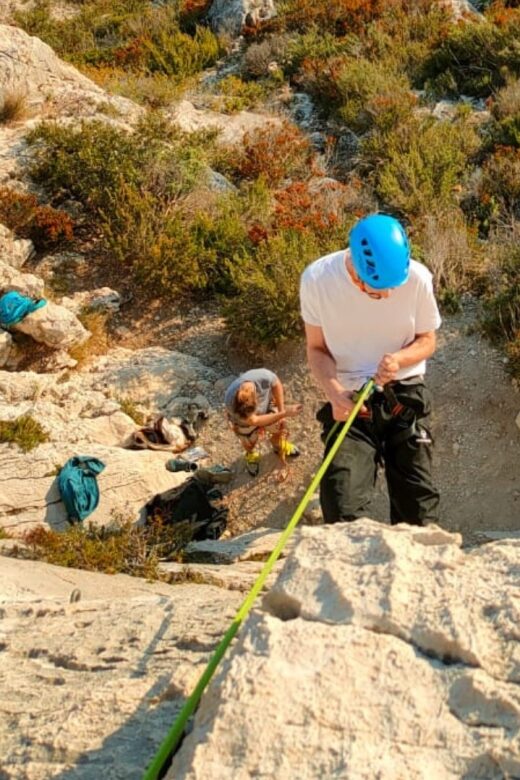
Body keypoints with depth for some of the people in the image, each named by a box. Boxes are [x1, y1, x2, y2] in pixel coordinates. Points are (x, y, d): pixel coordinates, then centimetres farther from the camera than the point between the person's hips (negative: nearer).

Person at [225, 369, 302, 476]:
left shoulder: (263, 376, -44)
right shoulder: (231, 402, -46)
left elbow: (276, 384, -18)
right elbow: (254, 421, -35)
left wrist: (281, 411, -17)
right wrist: (284, 413, -39)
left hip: (266, 406, 2)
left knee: (279, 428, 19)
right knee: (250, 443, 20)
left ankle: (279, 446, 56)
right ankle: (251, 455, 58)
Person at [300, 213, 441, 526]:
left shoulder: (417, 278, -16)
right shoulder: (317, 279, -16)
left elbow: (427, 341, 1)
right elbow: (317, 348, -2)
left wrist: (399, 359, -22)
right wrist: (334, 393, -21)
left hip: (405, 397, 1)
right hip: (350, 402, 0)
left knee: (418, 510, 2)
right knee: (343, 513, -13)